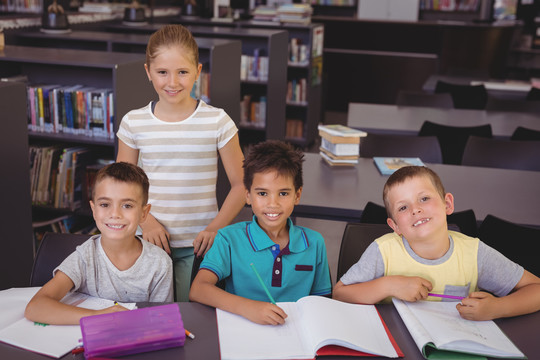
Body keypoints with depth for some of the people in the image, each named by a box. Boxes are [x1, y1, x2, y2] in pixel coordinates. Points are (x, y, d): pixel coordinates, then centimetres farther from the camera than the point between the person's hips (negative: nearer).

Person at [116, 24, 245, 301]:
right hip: (150, 241, 2)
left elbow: (240, 184, -1)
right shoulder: (133, 123, 0)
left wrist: (215, 228, -10)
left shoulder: (218, 122, -6)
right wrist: (146, 222, -7)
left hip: (199, 245, -1)